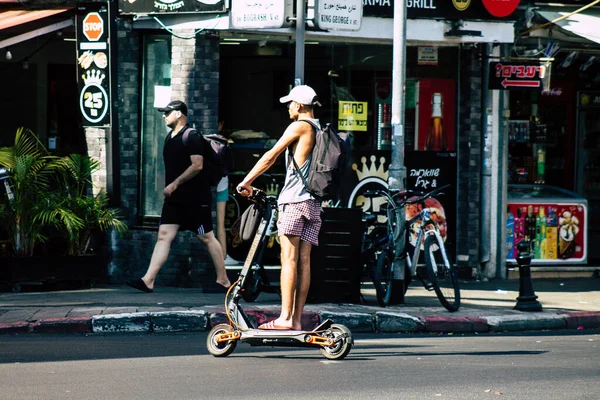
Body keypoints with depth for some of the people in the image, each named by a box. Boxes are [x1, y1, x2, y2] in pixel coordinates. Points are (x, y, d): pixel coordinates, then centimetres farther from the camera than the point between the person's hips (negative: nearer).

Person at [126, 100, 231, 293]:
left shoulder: (192, 136, -12)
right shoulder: (170, 138, 15)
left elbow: (197, 165, -21)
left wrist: (174, 184, -19)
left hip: (195, 199, -8)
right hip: (174, 199, 8)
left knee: (207, 238, 0)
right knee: (164, 236, -1)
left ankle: (223, 281, 8)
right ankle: (148, 281, -8)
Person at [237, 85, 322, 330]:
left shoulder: (300, 126, -4)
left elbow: (271, 156, -5)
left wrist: (246, 182, 1)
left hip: (295, 199, -8)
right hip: (314, 202, 8)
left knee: (289, 258, -11)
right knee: (303, 260, 4)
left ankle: (285, 318, -17)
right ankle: (297, 319, 1)